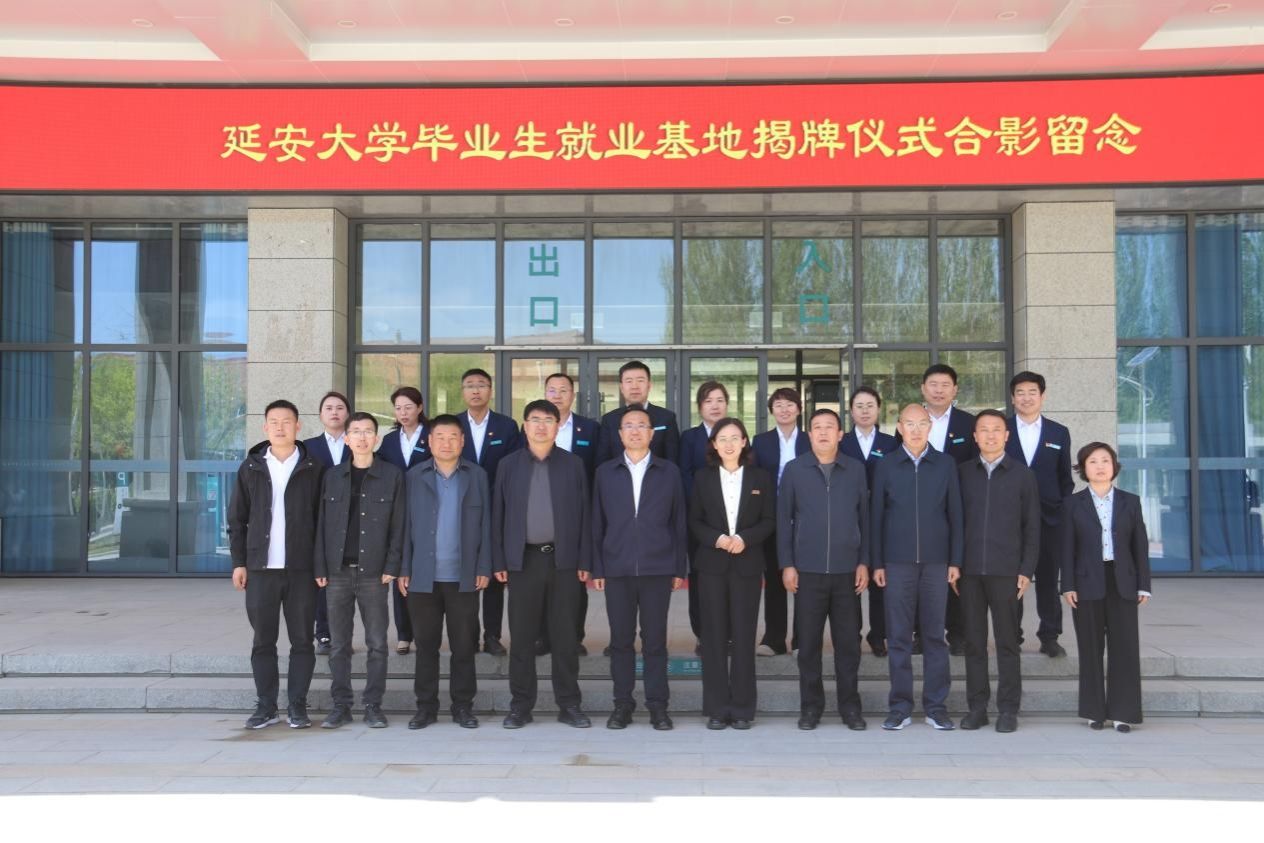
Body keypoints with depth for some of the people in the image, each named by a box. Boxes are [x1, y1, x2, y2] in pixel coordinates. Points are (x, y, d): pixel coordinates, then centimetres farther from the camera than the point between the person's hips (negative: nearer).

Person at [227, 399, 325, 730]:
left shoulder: (313, 469, 2)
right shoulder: (250, 468, 7)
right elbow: (237, 519, 8)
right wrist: (239, 561, 2)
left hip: (301, 568, -1)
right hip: (261, 568, 1)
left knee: (302, 640, 3)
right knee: (263, 640, 6)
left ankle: (297, 706, 12)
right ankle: (265, 706, 15)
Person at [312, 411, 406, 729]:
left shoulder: (392, 476, 3)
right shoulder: (332, 476, 10)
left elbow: (398, 525, 1)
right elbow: (322, 524, 9)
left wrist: (391, 567, -6)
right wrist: (320, 568, 2)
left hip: (373, 572, -2)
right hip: (338, 571, 2)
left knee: (377, 643, 2)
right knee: (339, 644, 6)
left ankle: (373, 706, 9)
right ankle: (341, 706, 14)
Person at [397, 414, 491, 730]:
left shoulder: (477, 476, 6)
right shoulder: (414, 478, 6)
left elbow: (485, 525, 4)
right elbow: (406, 526, 4)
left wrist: (484, 568, -3)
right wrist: (404, 570, -1)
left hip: (464, 577, 0)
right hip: (423, 577, 0)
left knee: (464, 645, 5)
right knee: (426, 645, 7)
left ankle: (463, 706, 14)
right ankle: (426, 706, 15)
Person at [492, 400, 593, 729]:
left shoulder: (573, 464, 6)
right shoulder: (509, 465, 7)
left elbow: (584, 513, 4)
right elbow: (498, 515, 6)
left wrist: (584, 560, -1)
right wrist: (498, 561, 0)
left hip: (564, 559, 0)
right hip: (523, 559, 0)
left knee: (565, 635, 4)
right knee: (522, 636, 4)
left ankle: (569, 704, 13)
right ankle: (521, 705, 13)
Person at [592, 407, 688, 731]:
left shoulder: (669, 472, 7)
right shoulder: (605, 473, 9)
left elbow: (679, 522, 7)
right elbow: (597, 523, 8)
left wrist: (680, 568, 2)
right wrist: (596, 569, 3)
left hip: (657, 568, -1)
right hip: (617, 570, 1)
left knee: (655, 640, 2)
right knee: (621, 640, 5)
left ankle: (657, 706, 10)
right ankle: (622, 704, 14)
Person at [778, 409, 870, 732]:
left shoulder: (856, 469, 5)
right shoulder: (795, 470, 2)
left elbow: (864, 517, 8)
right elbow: (783, 518, 2)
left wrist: (864, 562, 3)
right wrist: (786, 565, -2)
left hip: (847, 570, 1)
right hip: (807, 570, -1)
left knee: (848, 641, 5)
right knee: (809, 641, 5)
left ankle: (850, 706, 16)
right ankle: (810, 706, 15)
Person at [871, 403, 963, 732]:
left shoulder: (945, 464, 6)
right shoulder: (886, 466, 5)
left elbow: (955, 514, 6)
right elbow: (876, 516, 5)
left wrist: (955, 560, 1)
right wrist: (877, 563, 1)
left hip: (936, 560, 0)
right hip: (898, 561, 0)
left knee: (934, 635, 4)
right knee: (898, 636, 2)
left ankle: (936, 706, 12)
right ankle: (900, 706, 9)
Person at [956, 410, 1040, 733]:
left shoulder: (1022, 474, 5)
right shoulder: (962, 472, 9)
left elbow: (1032, 526, 4)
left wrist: (1026, 570, -3)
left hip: (1006, 570, -2)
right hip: (969, 569, 2)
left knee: (1007, 641, 2)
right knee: (974, 640, 5)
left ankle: (1008, 709, 9)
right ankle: (977, 706, 12)